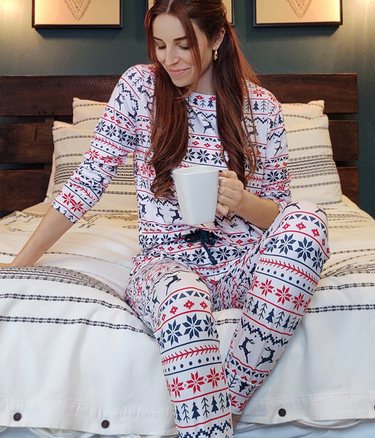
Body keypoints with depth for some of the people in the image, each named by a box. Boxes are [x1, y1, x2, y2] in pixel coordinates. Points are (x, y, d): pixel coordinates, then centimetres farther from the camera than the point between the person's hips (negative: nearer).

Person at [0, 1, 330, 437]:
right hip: (167, 261, -2)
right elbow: (89, 179, 2)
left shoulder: (261, 107, 4)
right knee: (183, 303, -39)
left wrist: (242, 201, -18)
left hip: (241, 261, 3)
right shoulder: (139, 86, 2)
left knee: (307, 219, -31)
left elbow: (278, 214, 7)